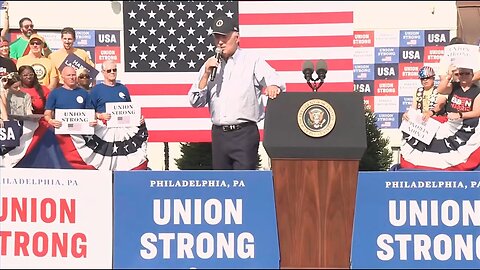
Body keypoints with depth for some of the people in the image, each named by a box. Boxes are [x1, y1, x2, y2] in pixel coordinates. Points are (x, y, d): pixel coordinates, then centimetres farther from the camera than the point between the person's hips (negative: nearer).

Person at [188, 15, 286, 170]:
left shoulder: (253, 62, 2)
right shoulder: (209, 66, 13)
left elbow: (277, 84, -10)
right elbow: (195, 102, 8)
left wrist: (273, 87, -34)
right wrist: (206, 75, -5)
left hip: (244, 134, -4)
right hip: (218, 134, 5)